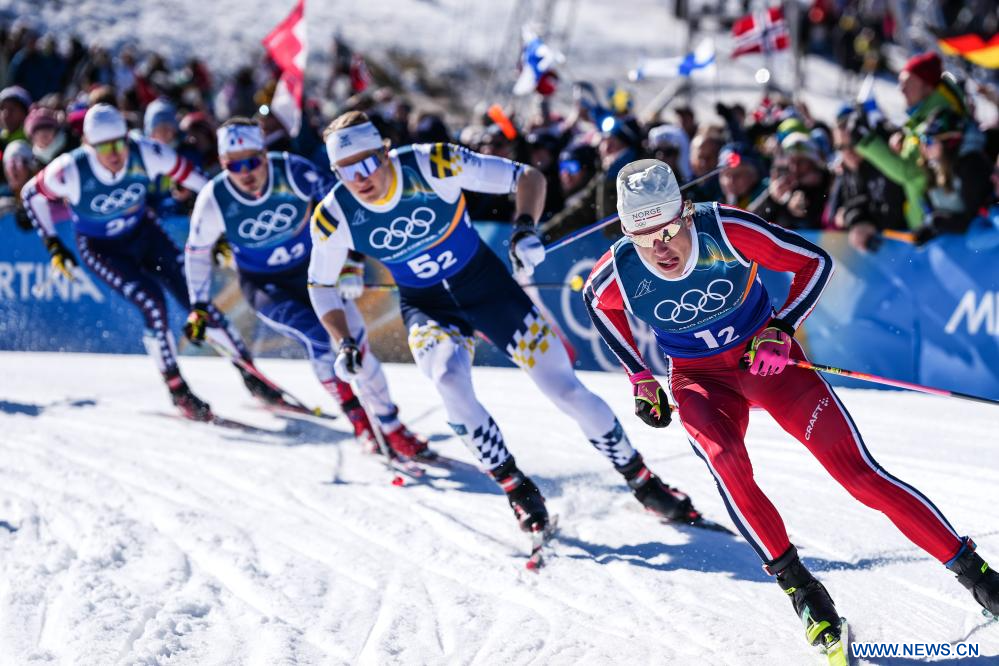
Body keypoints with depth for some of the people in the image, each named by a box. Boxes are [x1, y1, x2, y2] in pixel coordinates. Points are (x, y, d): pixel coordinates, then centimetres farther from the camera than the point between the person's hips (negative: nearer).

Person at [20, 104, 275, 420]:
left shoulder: (146, 154, -26)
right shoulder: (71, 171, -29)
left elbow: (189, 176, -11)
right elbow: (31, 193, -10)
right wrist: (53, 245, -11)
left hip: (144, 234, 2)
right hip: (101, 249, -2)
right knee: (153, 304, -23)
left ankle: (250, 374, 9)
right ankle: (178, 391, -6)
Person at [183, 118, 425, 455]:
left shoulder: (294, 172, -23)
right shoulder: (214, 201, -21)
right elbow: (197, 252, -2)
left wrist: (352, 261, -15)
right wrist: (198, 306, 4)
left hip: (313, 270, 1)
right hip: (265, 287, -1)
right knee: (317, 336, -24)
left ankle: (391, 427, 10)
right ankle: (356, 417, -3)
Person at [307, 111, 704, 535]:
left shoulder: (433, 165, -25)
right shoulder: (334, 217, -17)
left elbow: (527, 177, -17)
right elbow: (321, 284, 2)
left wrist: (525, 229, -35)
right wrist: (344, 344, -9)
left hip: (485, 282, -1)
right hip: (426, 306, 1)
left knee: (564, 386, -4)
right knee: (450, 381, -30)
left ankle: (643, 483, 15)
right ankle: (518, 490, -9)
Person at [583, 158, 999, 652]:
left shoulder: (725, 230, -27)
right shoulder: (619, 272, -20)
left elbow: (815, 261, -12)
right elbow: (596, 299, 7)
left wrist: (781, 329, -22)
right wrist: (639, 377, 6)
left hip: (766, 359, -1)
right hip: (700, 379, 1)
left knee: (858, 471, -11)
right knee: (726, 462, -31)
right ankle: (796, 584, -14)